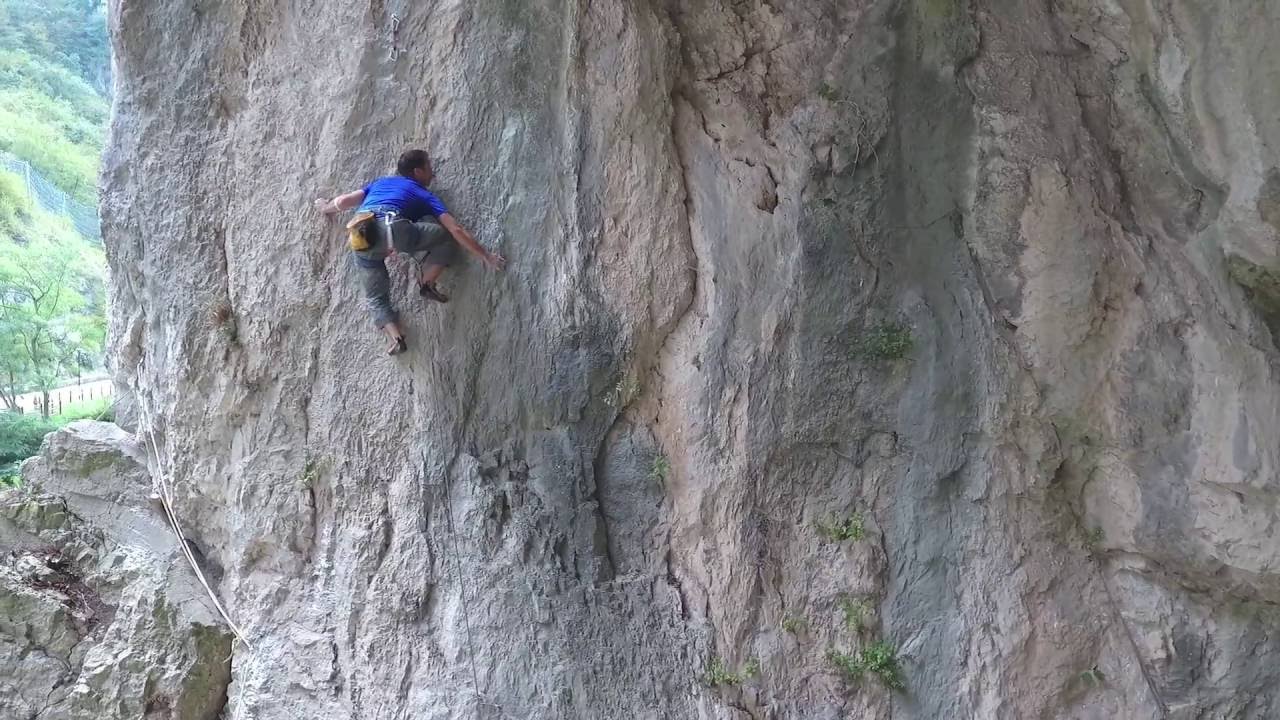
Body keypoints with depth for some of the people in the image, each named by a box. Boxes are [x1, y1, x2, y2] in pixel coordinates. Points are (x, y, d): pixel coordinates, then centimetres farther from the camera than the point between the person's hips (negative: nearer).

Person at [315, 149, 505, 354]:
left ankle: (396, 337, -5)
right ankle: (427, 284, 6)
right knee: (448, 236, 11)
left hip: (361, 240, 5)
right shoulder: (424, 195, 24)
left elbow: (342, 202, 34)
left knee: (376, 298, 16)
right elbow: (456, 230, 16)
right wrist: (486, 256, 20)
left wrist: (325, 207, 57)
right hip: (391, 228, -5)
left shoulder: (380, 182, 37)